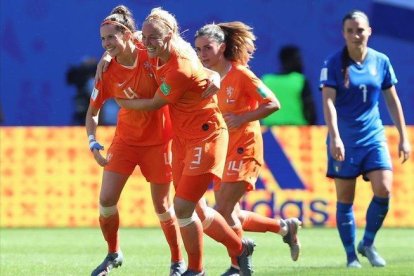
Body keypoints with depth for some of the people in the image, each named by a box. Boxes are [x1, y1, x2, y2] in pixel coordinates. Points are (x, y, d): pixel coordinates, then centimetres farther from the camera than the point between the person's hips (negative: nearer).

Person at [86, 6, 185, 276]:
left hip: (157, 142, -2)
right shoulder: (107, 72, -11)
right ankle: (113, 254, 18)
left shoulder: (152, 56, -19)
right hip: (125, 140, 2)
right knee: (106, 199, -6)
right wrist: (93, 143, -13)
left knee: (163, 206, 2)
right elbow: (93, 111, -1)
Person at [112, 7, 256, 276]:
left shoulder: (180, 70, -25)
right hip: (183, 139, 9)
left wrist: (122, 102, 2)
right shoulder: (159, 58, -1)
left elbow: (153, 105, -14)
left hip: (205, 137, -9)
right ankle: (240, 248, 32)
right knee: (196, 210, 13)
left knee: (182, 208, -10)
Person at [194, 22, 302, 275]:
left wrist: (242, 119, -22)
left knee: (223, 211, -14)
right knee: (228, 214, 8)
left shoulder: (240, 74, -13)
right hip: (223, 150, 8)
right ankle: (285, 227, 23)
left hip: (244, 149, -8)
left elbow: (273, 104, -15)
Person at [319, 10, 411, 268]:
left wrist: (404, 138, 9)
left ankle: (368, 244, 8)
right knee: (345, 199, 1)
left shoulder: (381, 61, 4)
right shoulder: (334, 63, -7)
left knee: (384, 190, -13)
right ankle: (351, 255, 12)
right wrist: (335, 137, -28)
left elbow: (393, 100, 11)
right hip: (344, 140, -2)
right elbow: (328, 101, -15)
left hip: (374, 137, 2)